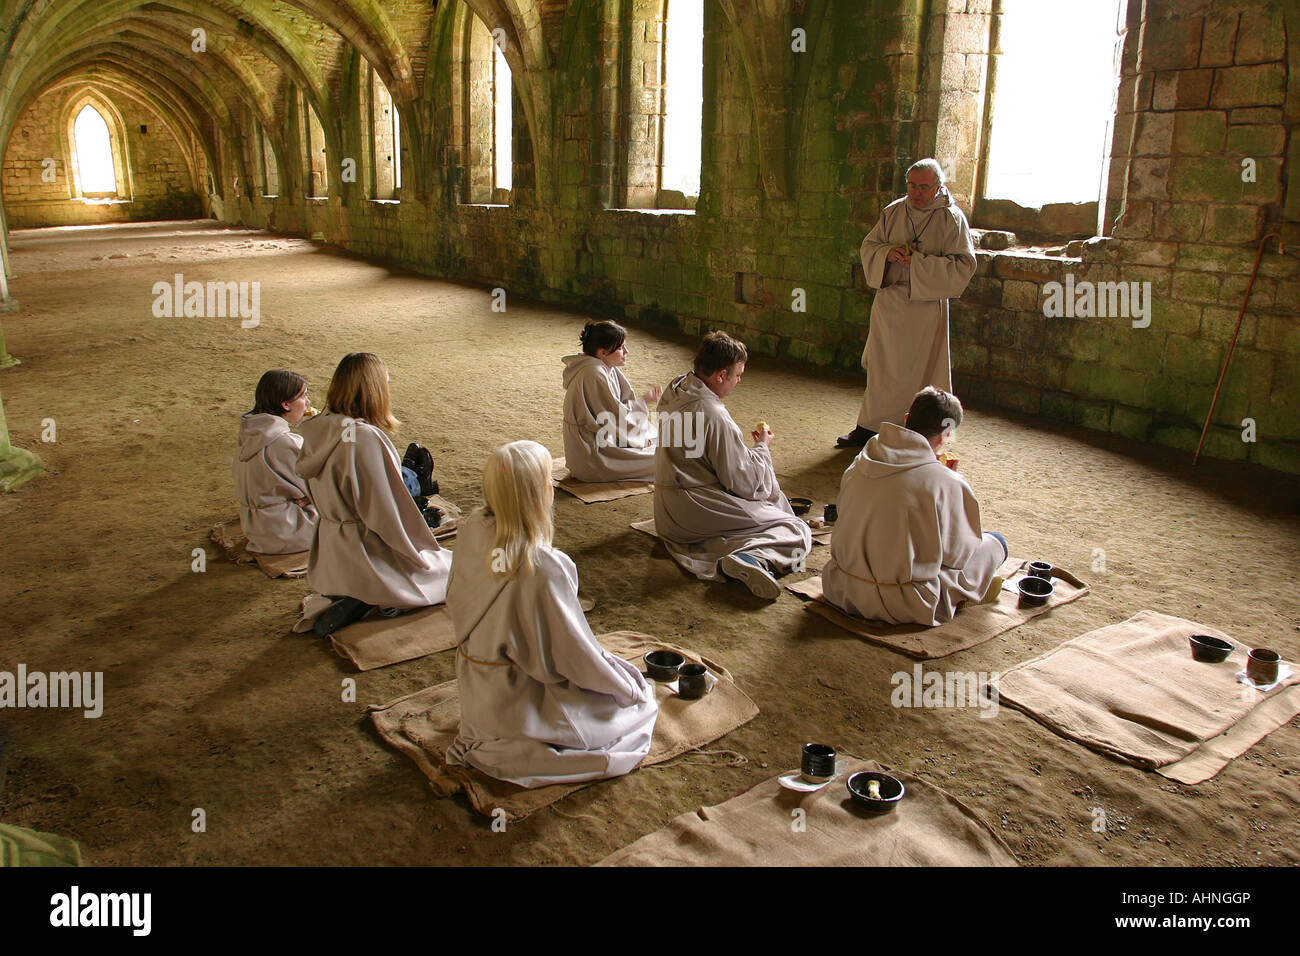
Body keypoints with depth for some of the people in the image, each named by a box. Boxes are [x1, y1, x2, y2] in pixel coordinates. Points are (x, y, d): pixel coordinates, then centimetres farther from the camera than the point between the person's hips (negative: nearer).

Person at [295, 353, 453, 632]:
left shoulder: (319, 429, -1)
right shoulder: (366, 438, -26)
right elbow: (384, 512, -21)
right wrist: (420, 554, -6)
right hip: (366, 555, -9)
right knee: (453, 568, 10)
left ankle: (337, 596, 10)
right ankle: (369, 602, -5)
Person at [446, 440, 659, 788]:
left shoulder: (472, 532, -10)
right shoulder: (543, 567, -32)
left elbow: (456, 602, 5)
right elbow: (576, 652, -21)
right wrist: (629, 690, -3)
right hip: (519, 705, -8)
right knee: (641, 708, 8)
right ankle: (510, 752, 1)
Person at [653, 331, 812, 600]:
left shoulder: (676, 389, 5)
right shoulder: (714, 416, -23)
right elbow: (744, 483, -15)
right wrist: (762, 447, 1)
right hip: (696, 513, -9)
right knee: (794, 530, -5)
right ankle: (754, 558, -31)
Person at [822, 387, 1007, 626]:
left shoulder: (859, 463, -1)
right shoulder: (947, 483, -17)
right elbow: (958, 552, -4)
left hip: (840, 590, 6)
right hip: (903, 606, -6)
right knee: (994, 542, 10)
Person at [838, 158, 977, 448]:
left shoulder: (952, 219, -6)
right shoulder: (893, 211, 6)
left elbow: (964, 264, -10)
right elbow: (869, 245, 13)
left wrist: (918, 263, -19)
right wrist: (887, 253, -11)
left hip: (926, 307, -4)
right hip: (888, 301, 4)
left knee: (918, 371, 1)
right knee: (881, 367, 9)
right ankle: (869, 426, 19)